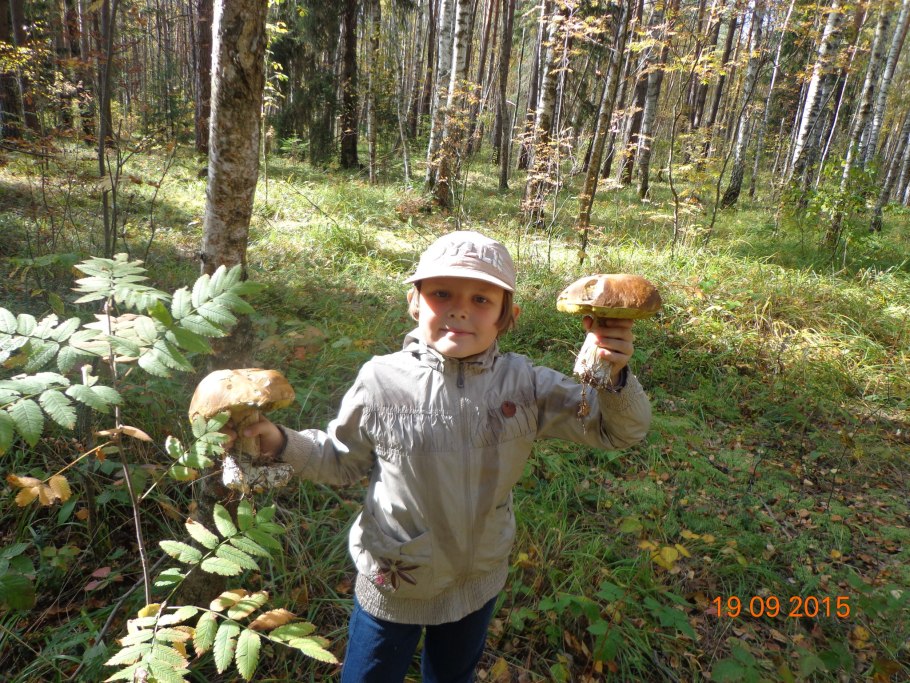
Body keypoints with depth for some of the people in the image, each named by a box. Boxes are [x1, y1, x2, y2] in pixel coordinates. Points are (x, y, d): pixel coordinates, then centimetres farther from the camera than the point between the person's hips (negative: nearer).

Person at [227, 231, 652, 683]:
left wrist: (616, 376, -32)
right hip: (392, 582, -2)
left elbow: (619, 430, -12)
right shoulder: (381, 381, -20)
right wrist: (282, 442, -21)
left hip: (479, 581, 2)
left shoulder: (526, 385, -17)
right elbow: (343, 460, -4)